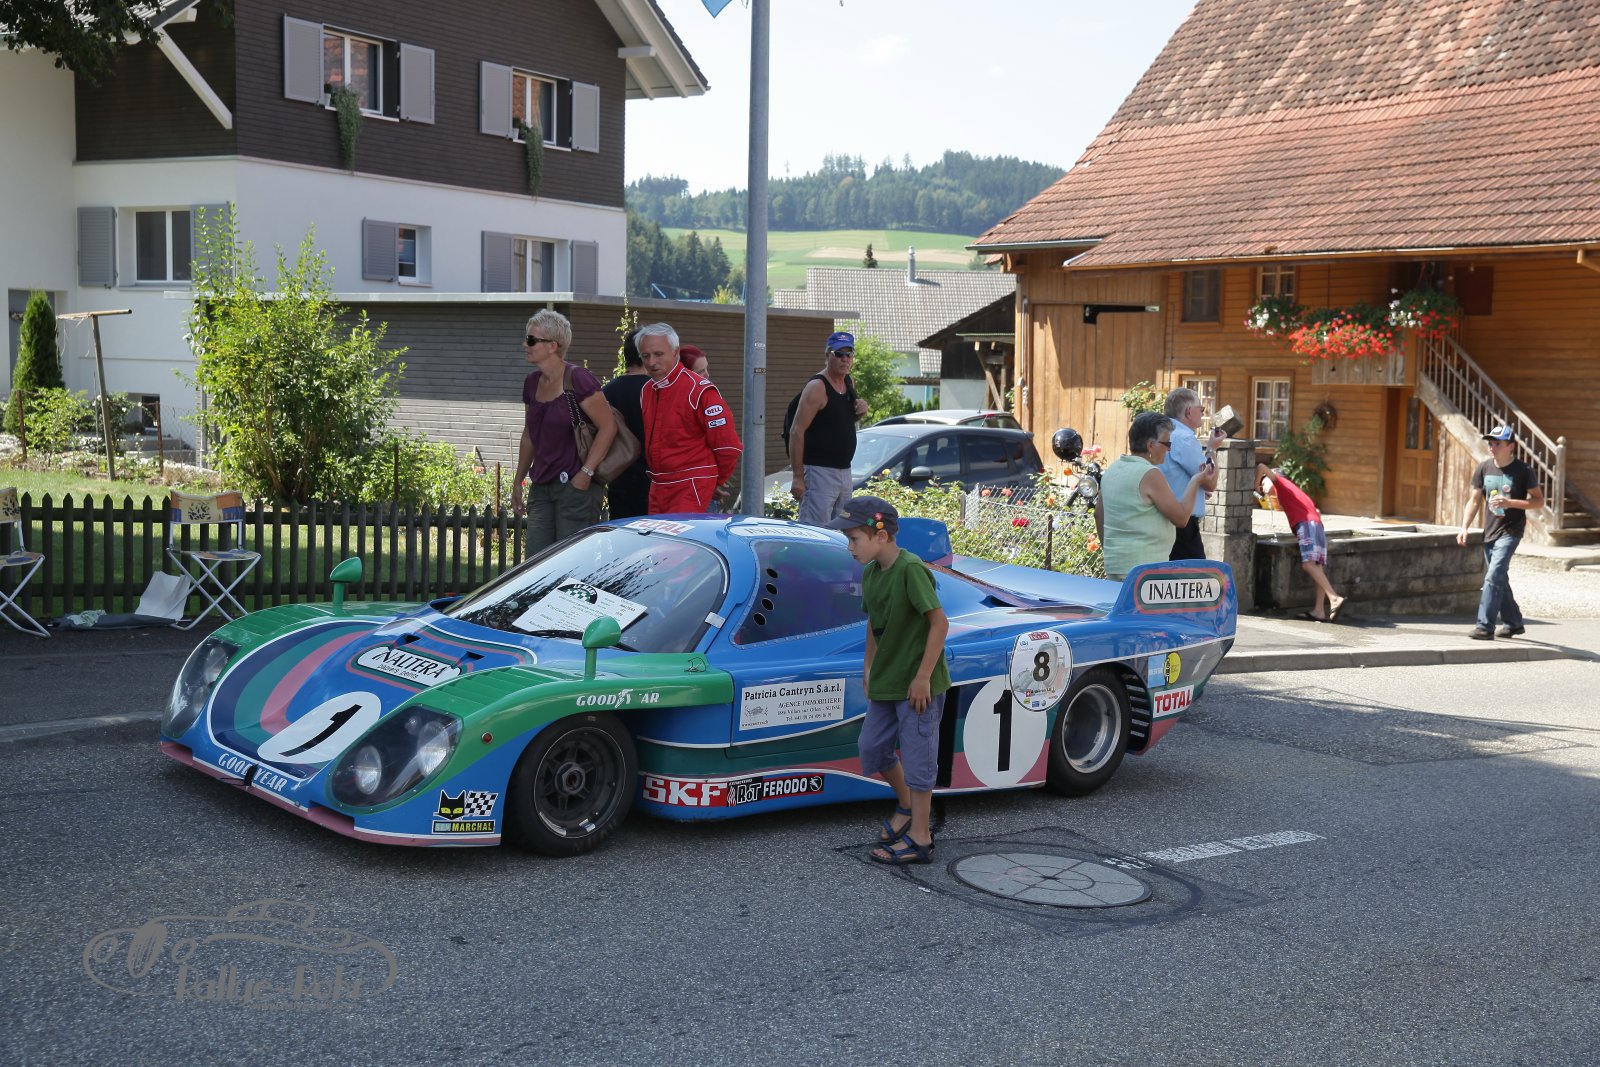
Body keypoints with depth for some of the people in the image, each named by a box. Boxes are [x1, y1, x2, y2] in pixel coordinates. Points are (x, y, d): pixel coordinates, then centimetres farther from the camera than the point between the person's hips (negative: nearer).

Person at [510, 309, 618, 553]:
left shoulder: (578, 380, -12)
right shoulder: (532, 382, 11)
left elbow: (608, 426, -14)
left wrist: (586, 473, -17)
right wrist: (518, 480, 21)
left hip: (576, 486, -7)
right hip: (541, 487, 8)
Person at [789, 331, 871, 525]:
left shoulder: (850, 383, 11)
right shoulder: (817, 387, -13)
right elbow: (796, 432, -17)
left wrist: (860, 411, 3)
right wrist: (798, 477, -21)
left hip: (844, 471, 9)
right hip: (819, 471, -9)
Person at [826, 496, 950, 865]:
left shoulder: (911, 570, -21)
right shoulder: (870, 573, 4)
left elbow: (939, 623, -21)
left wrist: (923, 678, -20)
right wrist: (869, 667, 15)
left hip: (918, 684, -8)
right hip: (886, 681, 8)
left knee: (917, 756, 0)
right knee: (872, 747, 15)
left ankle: (920, 838, 10)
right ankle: (906, 808, 36)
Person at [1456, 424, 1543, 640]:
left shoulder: (1523, 471, -8)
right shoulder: (1484, 468, 4)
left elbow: (1539, 501, -5)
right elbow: (1474, 501, 7)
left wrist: (1510, 503, -19)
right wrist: (1464, 528, -4)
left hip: (1510, 530, -6)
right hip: (1490, 531, 6)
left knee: (1494, 575, -19)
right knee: (1499, 580, 14)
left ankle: (1485, 626, -19)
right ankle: (1514, 623, 31)